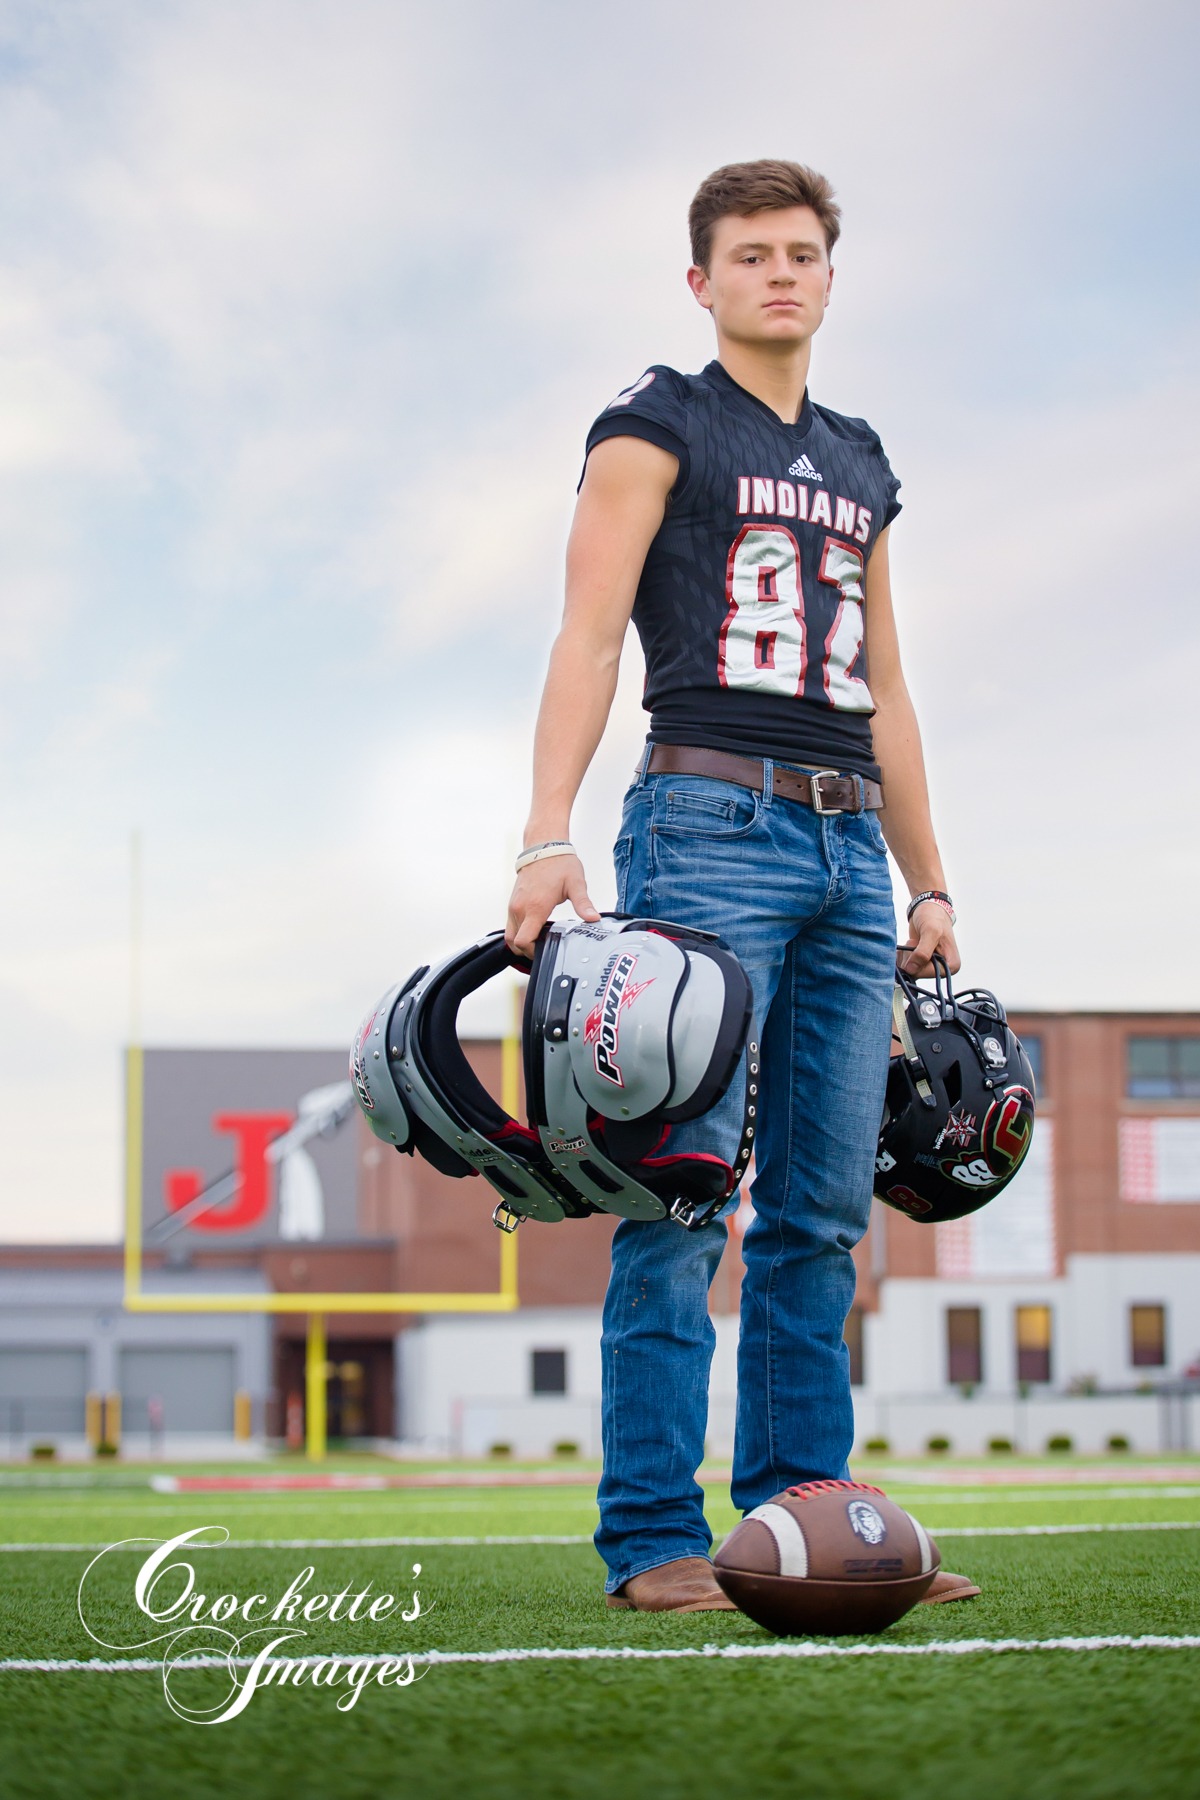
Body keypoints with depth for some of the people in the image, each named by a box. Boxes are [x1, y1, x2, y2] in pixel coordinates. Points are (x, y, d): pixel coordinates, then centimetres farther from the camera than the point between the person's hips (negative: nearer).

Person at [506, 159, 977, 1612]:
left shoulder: (859, 463, 24)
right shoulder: (657, 426, 6)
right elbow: (589, 634, -5)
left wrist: (928, 886, 21)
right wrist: (548, 835, -18)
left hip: (845, 846, 6)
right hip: (712, 824, -6)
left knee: (823, 1206, 4)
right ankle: (655, 1539, -9)